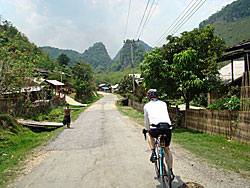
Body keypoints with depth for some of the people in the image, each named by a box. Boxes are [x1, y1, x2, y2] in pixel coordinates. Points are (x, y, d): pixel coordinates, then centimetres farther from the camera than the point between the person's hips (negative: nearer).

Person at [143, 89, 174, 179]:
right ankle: (171, 172, 22)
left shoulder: (147, 106, 17)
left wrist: (146, 129, 46)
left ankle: (153, 154, 21)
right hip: (168, 128, 3)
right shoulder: (163, 104, 23)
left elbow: (146, 120, 28)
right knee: (167, 149, 25)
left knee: (150, 134, 34)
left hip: (156, 129, -2)